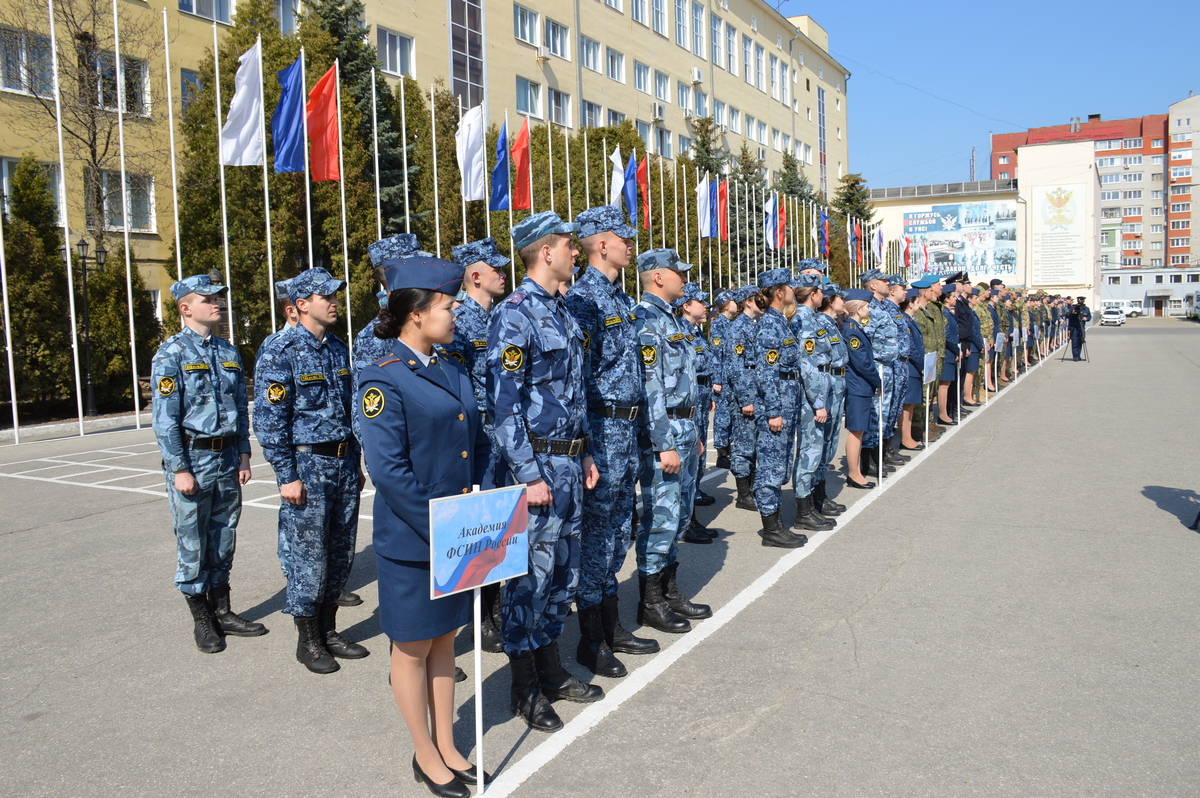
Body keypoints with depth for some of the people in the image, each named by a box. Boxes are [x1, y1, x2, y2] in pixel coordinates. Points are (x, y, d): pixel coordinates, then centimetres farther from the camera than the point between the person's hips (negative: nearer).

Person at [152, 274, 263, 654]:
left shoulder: (229, 351, 10)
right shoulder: (171, 353, -8)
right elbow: (165, 417, -12)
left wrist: (243, 455, 10)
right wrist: (180, 469, -15)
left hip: (227, 457, 6)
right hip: (192, 458, -5)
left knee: (224, 538, 13)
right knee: (192, 541, 5)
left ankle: (222, 611, 26)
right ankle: (202, 620, 17)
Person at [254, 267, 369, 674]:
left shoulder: (338, 348, 11)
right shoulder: (281, 353, -10)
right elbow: (269, 419, -12)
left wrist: (355, 464, 16)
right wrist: (286, 476, -15)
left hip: (343, 464, 7)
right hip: (307, 465, -6)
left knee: (341, 553, 12)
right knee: (309, 556, 1)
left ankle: (328, 631, 27)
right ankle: (308, 641, 17)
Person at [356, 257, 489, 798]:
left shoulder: (452, 371, 8)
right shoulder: (383, 381, -15)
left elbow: (478, 444, 13)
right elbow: (389, 470, -21)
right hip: (410, 543, -7)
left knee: (444, 640, 18)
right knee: (413, 648, 10)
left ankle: (447, 748, 33)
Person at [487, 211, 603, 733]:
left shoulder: (561, 312, 14)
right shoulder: (514, 315, -14)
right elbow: (503, 402, -18)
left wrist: (584, 454, 18)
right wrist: (529, 475, -20)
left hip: (568, 461, 9)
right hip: (538, 461, -9)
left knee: (563, 571, 16)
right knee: (530, 574, 1)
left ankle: (551, 670, 31)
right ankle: (525, 689, 15)